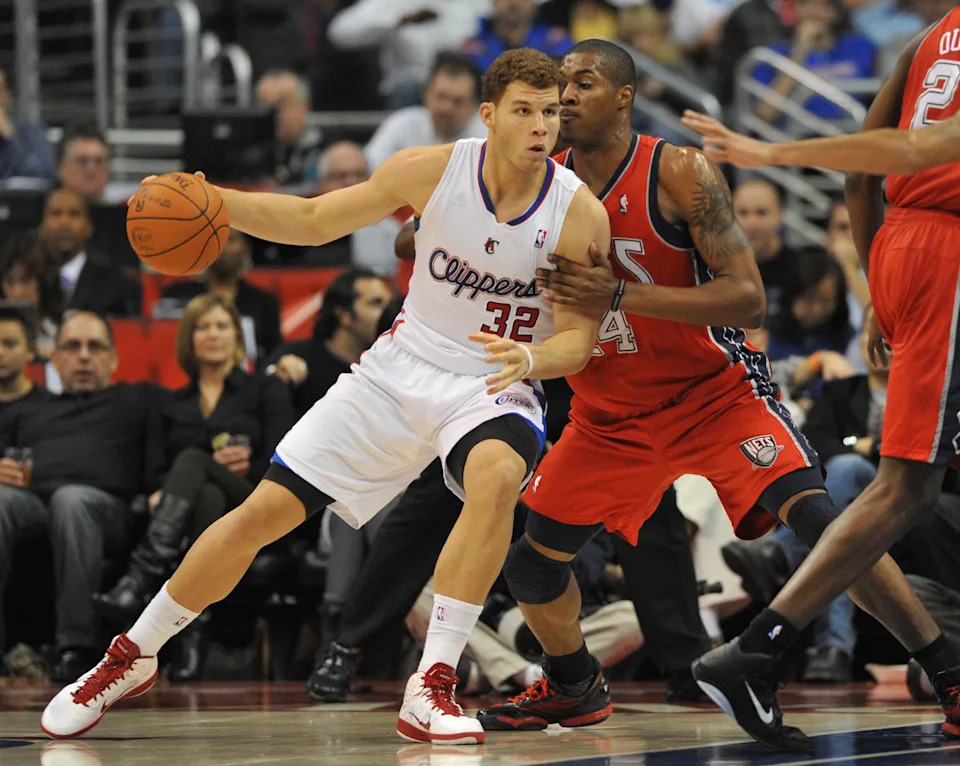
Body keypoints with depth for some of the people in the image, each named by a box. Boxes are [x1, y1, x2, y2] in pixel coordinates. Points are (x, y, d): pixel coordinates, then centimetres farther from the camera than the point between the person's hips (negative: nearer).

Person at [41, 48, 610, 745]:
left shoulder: (581, 214, -17)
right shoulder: (432, 171, -12)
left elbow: (579, 340, -12)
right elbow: (315, 220, 0)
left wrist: (530, 358, -35)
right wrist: (212, 202, -14)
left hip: (494, 389, -2)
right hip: (401, 368, 2)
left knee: (497, 476, -38)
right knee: (262, 512, -2)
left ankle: (431, 689, -31)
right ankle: (132, 658, 19)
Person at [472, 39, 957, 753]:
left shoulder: (680, 172, -18)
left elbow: (749, 299, -25)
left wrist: (620, 295, -33)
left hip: (716, 392, -5)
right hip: (610, 411, 6)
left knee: (813, 518, -25)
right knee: (529, 559, 5)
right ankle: (574, 688, 35)